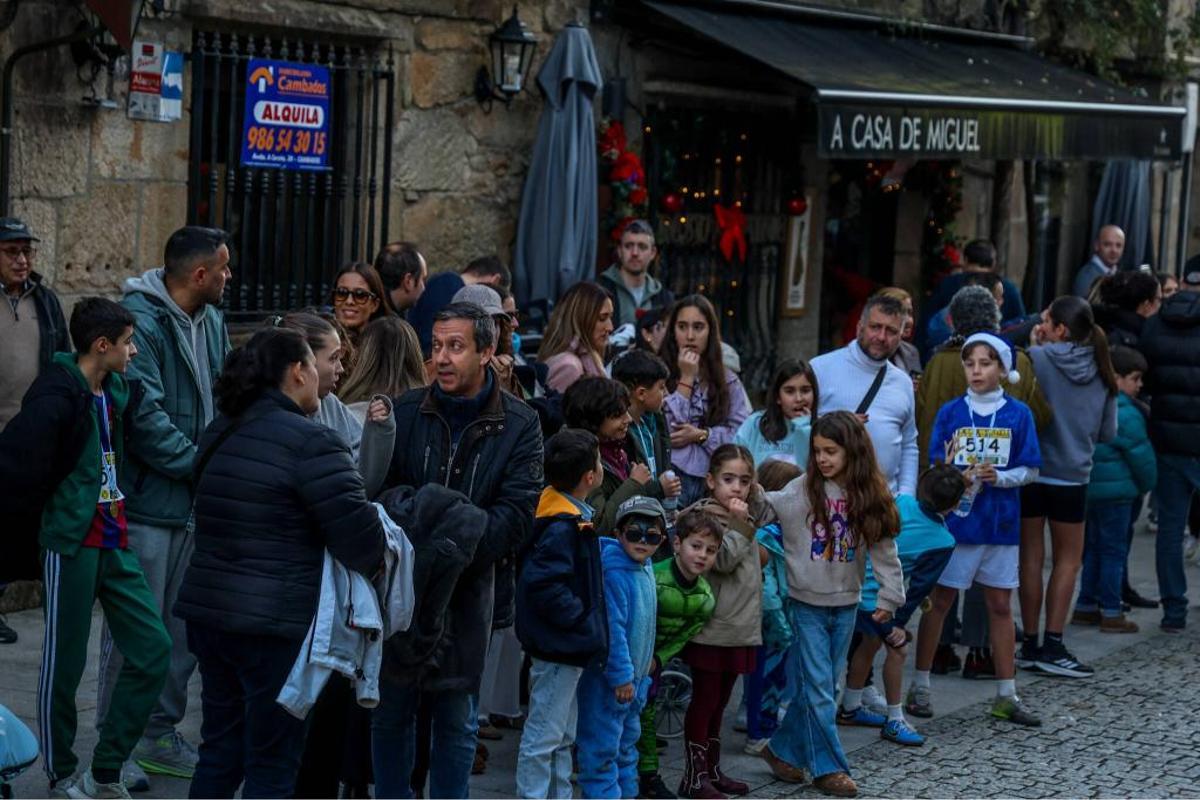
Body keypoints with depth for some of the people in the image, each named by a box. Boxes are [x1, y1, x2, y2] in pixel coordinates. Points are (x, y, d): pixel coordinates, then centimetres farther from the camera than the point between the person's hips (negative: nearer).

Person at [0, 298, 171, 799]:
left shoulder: (116, 392, 8)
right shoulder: (59, 395, -16)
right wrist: (56, 502, -11)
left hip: (115, 541, 8)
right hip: (73, 543, -8)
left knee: (153, 649, 5)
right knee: (65, 663, 4)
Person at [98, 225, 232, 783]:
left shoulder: (211, 321, 10)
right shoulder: (141, 320, -17)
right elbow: (144, 415, -22)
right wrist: (200, 464, -17)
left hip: (194, 502, 8)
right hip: (146, 501, -8)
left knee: (183, 629, 14)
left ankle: (161, 733, 26)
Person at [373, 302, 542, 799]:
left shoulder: (519, 425, -2)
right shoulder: (404, 412, 1)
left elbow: (518, 512, -10)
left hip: (470, 587, -1)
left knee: (457, 717, 8)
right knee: (392, 710, 7)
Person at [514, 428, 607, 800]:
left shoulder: (571, 516, 8)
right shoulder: (562, 527, -23)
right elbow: (544, 585, -30)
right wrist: (580, 620, -21)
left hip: (566, 646, 11)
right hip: (560, 645, -11)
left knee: (562, 736, 20)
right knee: (544, 736, -2)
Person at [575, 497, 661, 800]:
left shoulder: (645, 570, 8)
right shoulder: (613, 572, -21)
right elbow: (611, 628, -24)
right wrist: (621, 676, -23)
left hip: (634, 677, 10)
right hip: (608, 680, -10)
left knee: (627, 743, 20)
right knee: (602, 750, -6)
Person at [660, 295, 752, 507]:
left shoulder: (728, 380, 13)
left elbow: (742, 431, 5)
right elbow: (665, 426, -9)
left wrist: (700, 435, -8)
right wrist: (686, 379, -5)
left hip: (713, 478, 3)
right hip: (672, 474, -3)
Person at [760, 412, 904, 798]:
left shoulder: (869, 497, -1)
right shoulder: (802, 490, -8)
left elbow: (884, 549, 1)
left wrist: (890, 595, -2)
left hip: (846, 604, 3)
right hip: (807, 602, -3)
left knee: (822, 686, 11)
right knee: (818, 687, -3)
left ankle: (784, 750, 26)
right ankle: (828, 766, 6)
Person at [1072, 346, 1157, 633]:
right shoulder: (1125, 414, -17)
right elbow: (1141, 456, -12)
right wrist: (1147, 484, 6)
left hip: (1088, 488, 8)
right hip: (1115, 490, -8)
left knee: (1094, 547, 16)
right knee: (1114, 549, -1)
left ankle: (1085, 607, 21)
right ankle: (1110, 612, 2)